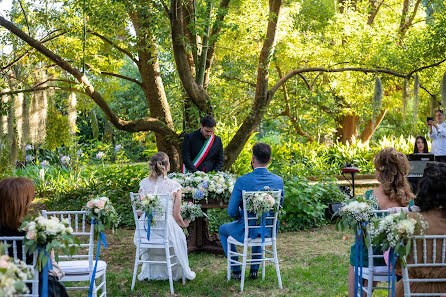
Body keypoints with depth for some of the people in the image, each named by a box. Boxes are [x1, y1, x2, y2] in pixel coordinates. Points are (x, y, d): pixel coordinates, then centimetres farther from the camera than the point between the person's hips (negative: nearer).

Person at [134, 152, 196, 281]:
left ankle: (149, 272, 52)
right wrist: (184, 224, 18)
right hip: (166, 229, -3)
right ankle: (183, 272, 44)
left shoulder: (144, 183, 1)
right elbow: (176, 216, -5)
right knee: (180, 236, 32)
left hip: (145, 231, 3)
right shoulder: (174, 186, -9)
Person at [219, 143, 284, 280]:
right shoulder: (278, 181, -10)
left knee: (223, 230, 30)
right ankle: (255, 269, 41)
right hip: (269, 231, 4)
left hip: (246, 232, -4)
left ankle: (236, 271, 32)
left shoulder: (242, 181, -21)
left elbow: (232, 211, -15)